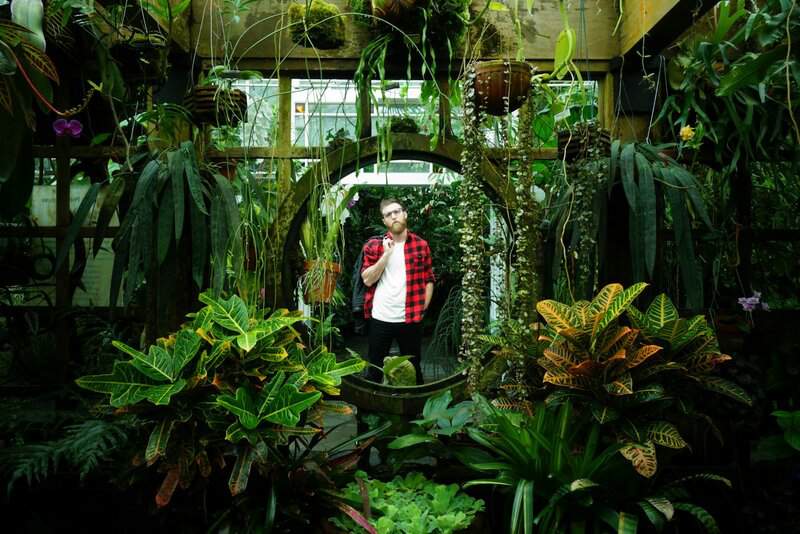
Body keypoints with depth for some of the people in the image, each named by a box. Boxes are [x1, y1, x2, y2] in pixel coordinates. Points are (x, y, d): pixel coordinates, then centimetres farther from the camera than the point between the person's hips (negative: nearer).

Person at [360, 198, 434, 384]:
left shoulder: (421, 245, 3)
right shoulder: (373, 245, 1)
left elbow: (429, 280, 6)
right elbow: (367, 280, -7)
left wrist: (422, 309, -2)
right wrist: (386, 254, -14)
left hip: (411, 319, 0)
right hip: (380, 318, 0)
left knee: (413, 369, 12)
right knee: (375, 369, 11)